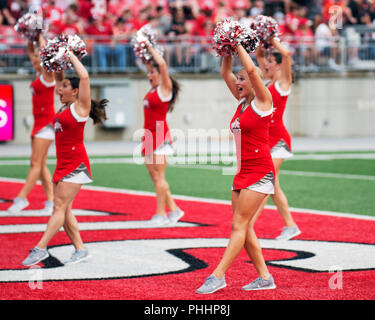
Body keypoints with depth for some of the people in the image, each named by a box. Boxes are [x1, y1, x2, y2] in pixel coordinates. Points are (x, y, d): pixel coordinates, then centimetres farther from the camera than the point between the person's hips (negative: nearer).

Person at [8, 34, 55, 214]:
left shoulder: (48, 75, -9)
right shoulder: (39, 74, 13)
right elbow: (31, 52, 22)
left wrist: (40, 36, -13)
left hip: (46, 122, -9)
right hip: (39, 123, 9)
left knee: (36, 163, -9)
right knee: (41, 165, 7)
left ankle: (22, 198, -11)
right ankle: (51, 200, 8)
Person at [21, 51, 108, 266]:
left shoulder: (80, 106, -7)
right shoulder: (65, 107, 14)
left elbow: (84, 76, -18)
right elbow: (60, 80, 28)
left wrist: (71, 55, -9)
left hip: (76, 164, -9)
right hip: (63, 164, 9)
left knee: (60, 207, -10)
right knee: (63, 210, 5)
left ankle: (40, 248, -16)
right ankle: (81, 250, 8)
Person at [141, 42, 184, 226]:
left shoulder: (165, 88, -7)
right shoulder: (152, 89, 14)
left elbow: (162, 64, -20)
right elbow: (149, 65, 26)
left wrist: (152, 50, -9)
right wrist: (145, 52, 15)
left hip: (160, 136, -9)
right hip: (149, 135, 9)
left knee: (158, 176, -8)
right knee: (154, 176, 9)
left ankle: (161, 215, -5)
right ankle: (173, 209, 16)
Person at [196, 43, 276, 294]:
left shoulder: (263, 101, -7)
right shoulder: (242, 102, 14)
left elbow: (251, 69, -20)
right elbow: (226, 72, 18)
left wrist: (239, 44, -10)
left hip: (260, 173, -9)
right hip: (243, 173, 9)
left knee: (240, 225, -9)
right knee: (243, 228, 7)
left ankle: (218, 276, -12)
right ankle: (265, 278, 12)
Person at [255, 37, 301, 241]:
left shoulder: (283, 82, -6)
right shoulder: (269, 82, 14)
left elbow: (286, 54, -22)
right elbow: (259, 55, 24)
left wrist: (274, 41, -9)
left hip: (278, 139, -9)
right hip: (265, 138, 9)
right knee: (272, 185, 9)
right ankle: (290, 226, 15)